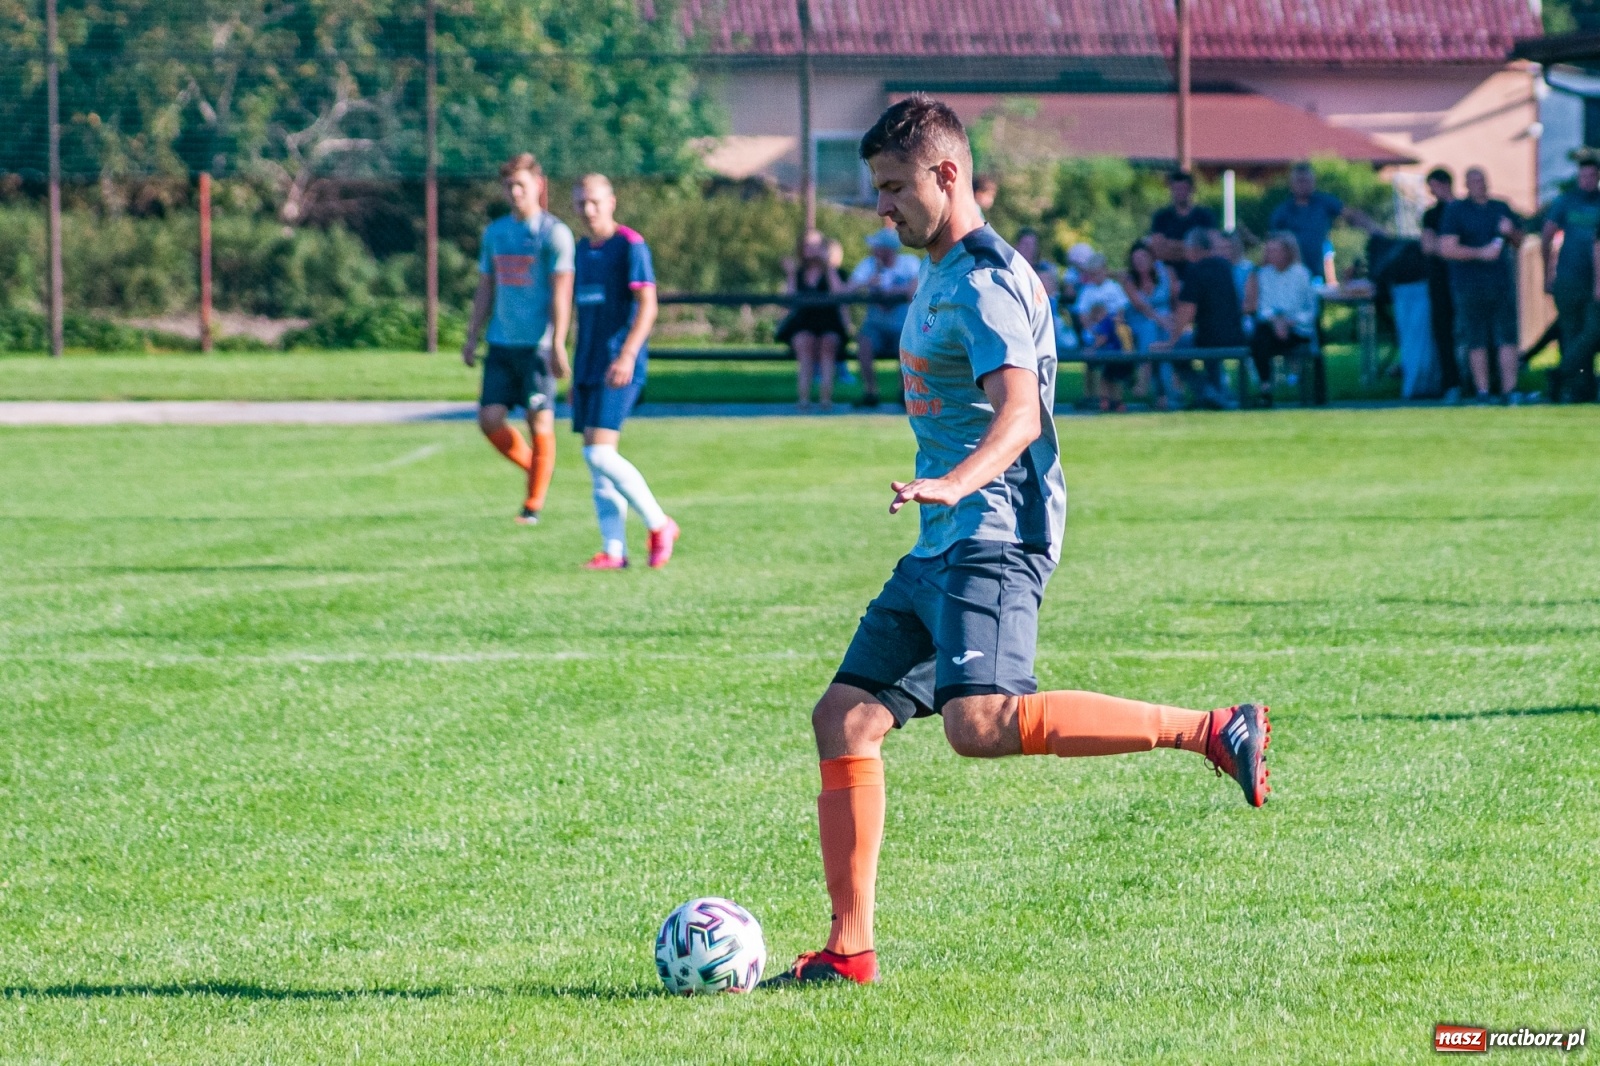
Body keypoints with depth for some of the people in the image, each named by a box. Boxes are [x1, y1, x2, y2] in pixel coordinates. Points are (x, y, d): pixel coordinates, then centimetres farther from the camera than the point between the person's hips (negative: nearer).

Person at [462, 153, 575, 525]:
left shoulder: (554, 233, -4)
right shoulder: (495, 232, 13)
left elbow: (561, 292, -9)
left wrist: (558, 345, -15)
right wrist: (472, 337, 14)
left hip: (538, 344, -5)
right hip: (502, 343, 5)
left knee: (540, 421, -2)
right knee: (490, 419, -2)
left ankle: (534, 504, 6)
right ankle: (536, 467, 22)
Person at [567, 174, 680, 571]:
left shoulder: (630, 246, -8)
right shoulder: (583, 250, 15)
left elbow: (647, 305, -15)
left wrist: (627, 355, -26)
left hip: (618, 369, -8)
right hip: (587, 366, 8)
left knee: (600, 453, -15)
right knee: (595, 460, 4)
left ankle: (659, 525, -1)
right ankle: (614, 550, 6)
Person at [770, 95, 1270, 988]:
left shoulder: (984, 282, -12)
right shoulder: (941, 277, 20)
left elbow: (1020, 414, -27)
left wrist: (954, 483, -44)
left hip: (993, 538, -10)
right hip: (941, 548, 10)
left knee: (979, 725, -29)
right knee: (846, 718, 4)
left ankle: (1212, 731, -25)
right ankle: (850, 949, 5)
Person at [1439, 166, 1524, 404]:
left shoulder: (1501, 208, 16)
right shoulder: (1456, 211, 1)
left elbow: (1519, 242, 23)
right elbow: (1447, 249, -7)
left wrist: (1510, 232, 0)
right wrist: (1480, 253, -15)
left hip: (1502, 283, 3)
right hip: (1469, 284, -3)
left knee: (1508, 339, -3)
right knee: (1476, 341, 0)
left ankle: (1509, 390, -1)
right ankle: (1482, 392, 4)